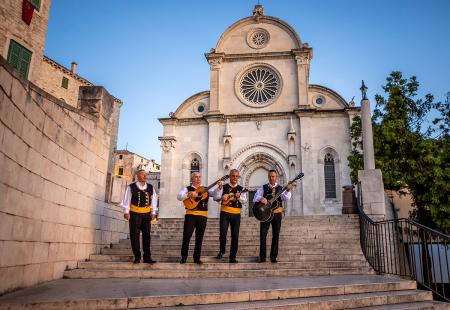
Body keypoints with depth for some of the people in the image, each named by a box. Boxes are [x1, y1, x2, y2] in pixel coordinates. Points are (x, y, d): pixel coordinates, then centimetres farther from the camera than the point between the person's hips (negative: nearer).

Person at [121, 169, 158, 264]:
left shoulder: (150, 188, 7)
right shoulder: (131, 187, -2)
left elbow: (153, 200, 9)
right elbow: (127, 200, -1)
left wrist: (153, 212, 4)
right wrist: (126, 212, -7)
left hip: (146, 214, 3)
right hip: (134, 213, -3)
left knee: (147, 235, 5)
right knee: (134, 235, 0)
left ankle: (147, 257, 12)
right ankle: (137, 257, 11)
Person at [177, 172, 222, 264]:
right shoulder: (188, 189, 6)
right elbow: (179, 197, -10)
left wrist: (219, 187, -17)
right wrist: (189, 195, -25)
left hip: (203, 215, 3)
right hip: (190, 214, -3)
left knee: (199, 237, 7)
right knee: (187, 235, -7)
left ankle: (197, 258, 16)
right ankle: (183, 257, 6)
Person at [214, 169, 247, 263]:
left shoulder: (241, 189, 9)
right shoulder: (224, 187, 6)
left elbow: (244, 200, -3)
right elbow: (215, 197, -2)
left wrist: (239, 196, -22)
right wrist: (222, 197, -23)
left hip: (236, 214, 2)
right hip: (225, 213, -1)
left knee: (235, 236, 1)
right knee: (223, 233, -11)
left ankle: (232, 257, 12)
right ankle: (221, 251, 17)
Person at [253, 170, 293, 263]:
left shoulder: (280, 188, 7)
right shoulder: (263, 187, 7)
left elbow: (285, 198, -11)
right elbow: (255, 198, -1)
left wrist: (288, 190, -29)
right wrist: (260, 198, -23)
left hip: (277, 214, 1)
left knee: (276, 235, 3)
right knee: (262, 234, -7)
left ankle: (273, 257, 12)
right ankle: (262, 256, 1)